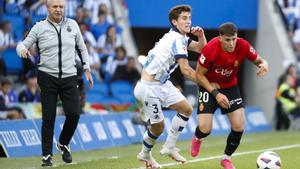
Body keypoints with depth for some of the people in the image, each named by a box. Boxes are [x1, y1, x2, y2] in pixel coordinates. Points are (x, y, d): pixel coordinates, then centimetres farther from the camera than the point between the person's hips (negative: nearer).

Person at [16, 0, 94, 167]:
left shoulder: (72, 24, 8)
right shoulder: (40, 27, 1)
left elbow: (82, 48, 17)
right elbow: (22, 44, 0)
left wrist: (87, 69, 13)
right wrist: (22, 50, -23)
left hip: (69, 78, 2)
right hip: (48, 77, -2)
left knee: (74, 114, -8)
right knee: (48, 117, -3)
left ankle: (63, 144, 18)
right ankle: (47, 155, 7)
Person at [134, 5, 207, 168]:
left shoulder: (180, 37, 8)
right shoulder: (177, 40, -21)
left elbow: (201, 48, 16)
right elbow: (185, 70, -23)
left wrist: (201, 35, -4)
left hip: (163, 84, 10)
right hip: (149, 87, -10)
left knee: (186, 109, 6)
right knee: (158, 126, 0)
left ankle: (169, 147, 15)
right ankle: (145, 154, 27)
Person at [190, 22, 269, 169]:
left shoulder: (243, 46, -21)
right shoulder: (211, 49, -30)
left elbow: (259, 60, -4)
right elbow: (199, 75, -18)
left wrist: (264, 64, -29)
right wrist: (216, 94, -25)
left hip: (230, 86, 3)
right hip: (209, 86, -3)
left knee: (239, 127, -8)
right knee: (205, 129, -13)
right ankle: (197, 139, 28)